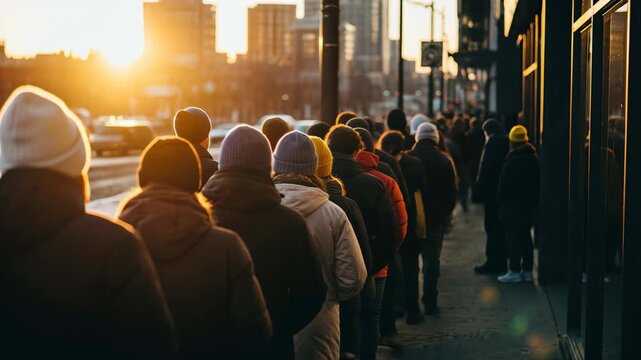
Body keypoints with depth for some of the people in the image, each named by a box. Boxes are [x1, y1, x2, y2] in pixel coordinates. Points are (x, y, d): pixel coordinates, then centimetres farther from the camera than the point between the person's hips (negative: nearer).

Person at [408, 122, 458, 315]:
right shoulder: (445, 160, -2)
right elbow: (453, 191, 1)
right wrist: (446, 213, 12)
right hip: (436, 218, 0)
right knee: (432, 260, 7)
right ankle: (430, 303, 5)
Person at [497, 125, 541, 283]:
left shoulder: (513, 160, -16)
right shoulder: (534, 158, 6)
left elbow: (504, 185, -13)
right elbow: (538, 183, 10)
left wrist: (501, 200, 0)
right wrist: (534, 201, 16)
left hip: (513, 205, -7)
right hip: (530, 204, 7)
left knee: (513, 238, -2)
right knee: (525, 237, 14)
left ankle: (515, 271, -1)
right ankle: (527, 270, 18)